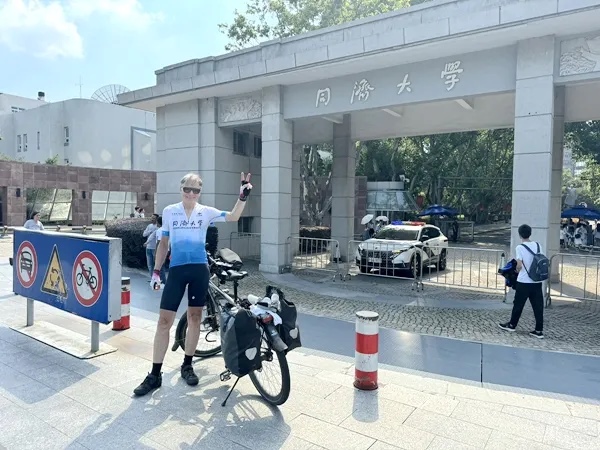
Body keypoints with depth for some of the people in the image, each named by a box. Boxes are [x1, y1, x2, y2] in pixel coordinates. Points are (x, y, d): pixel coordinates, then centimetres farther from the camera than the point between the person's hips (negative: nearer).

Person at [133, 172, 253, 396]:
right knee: (164, 321, -2)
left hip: (199, 270, 1)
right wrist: (156, 270, 7)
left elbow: (233, 217, -11)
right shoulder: (169, 211, 4)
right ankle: (155, 375, 10)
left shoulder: (206, 212, 2)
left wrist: (243, 197, -26)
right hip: (176, 270, 0)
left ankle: (187, 366, 26)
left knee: (194, 318, 9)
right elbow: (163, 243, 10)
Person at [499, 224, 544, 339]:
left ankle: (512, 325, 25)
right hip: (537, 281, 4)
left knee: (518, 304, 10)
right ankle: (539, 330, 9)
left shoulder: (520, 247, -11)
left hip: (524, 282, -4)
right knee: (538, 306, 6)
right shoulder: (538, 246, 4)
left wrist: (517, 270, 4)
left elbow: (519, 265, -16)